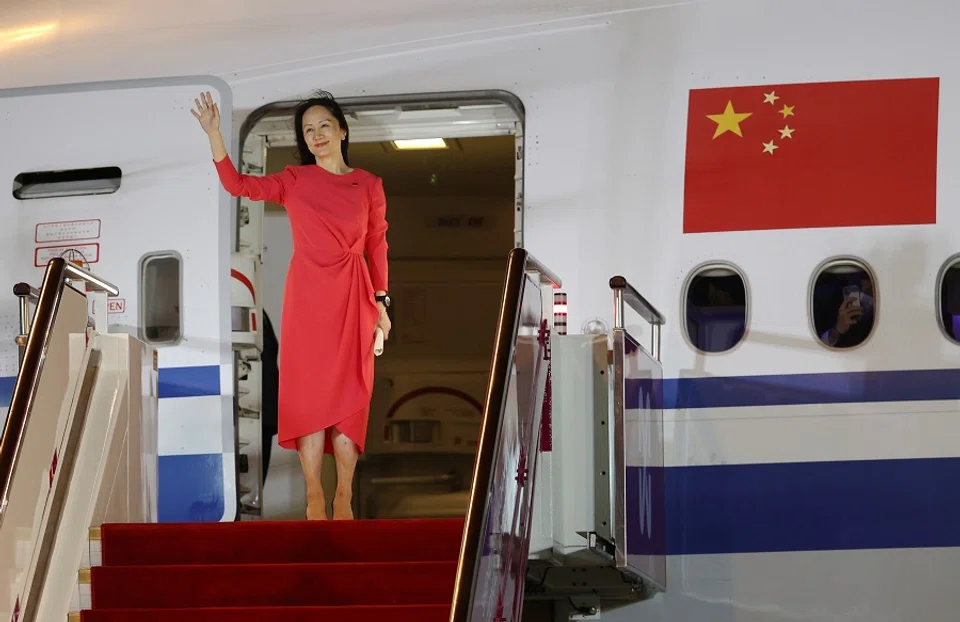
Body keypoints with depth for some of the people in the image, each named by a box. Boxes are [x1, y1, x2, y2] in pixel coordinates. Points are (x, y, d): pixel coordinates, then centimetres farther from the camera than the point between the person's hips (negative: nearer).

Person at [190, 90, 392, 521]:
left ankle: (343, 500, 2)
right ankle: (314, 498, 0)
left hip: (352, 299, 0)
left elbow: (377, 245, 11)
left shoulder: (369, 185, 6)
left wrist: (381, 302, 10)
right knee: (308, 393, -3)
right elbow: (237, 185, -3)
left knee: (348, 395, -3)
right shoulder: (294, 181, 6)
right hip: (306, 299, 0)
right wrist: (214, 134, -12)